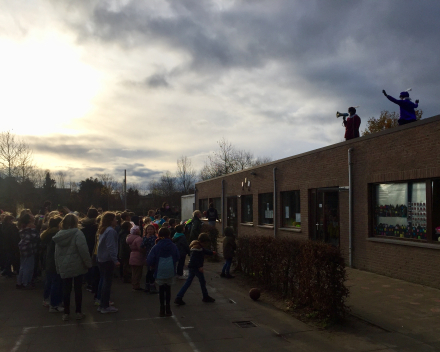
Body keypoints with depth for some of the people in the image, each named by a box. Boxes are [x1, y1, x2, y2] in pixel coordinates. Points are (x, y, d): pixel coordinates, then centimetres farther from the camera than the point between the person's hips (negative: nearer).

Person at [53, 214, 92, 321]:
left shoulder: (59, 234, 5)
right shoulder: (77, 233, -13)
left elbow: (57, 252, 9)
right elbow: (83, 249, -19)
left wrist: (58, 266, 15)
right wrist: (88, 263, -11)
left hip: (64, 267, 4)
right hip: (77, 266, -4)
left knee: (66, 290, 10)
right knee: (78, 289, 6)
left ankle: (66, 313, 16)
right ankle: (78, 312, 13)